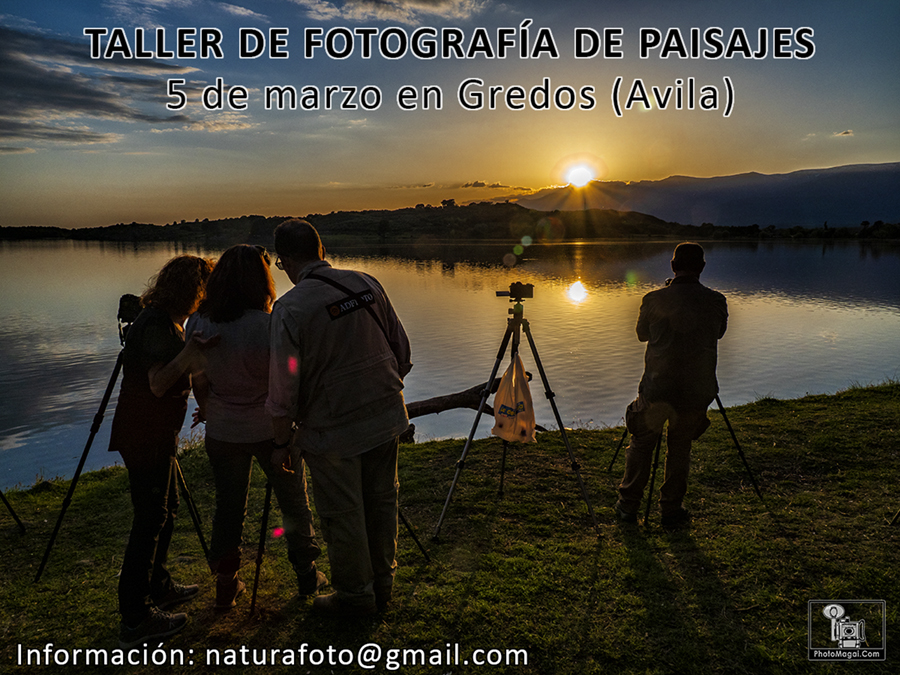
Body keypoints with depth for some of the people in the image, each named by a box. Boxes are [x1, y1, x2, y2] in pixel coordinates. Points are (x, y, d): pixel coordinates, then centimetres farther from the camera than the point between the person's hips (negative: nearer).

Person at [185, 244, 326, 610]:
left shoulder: (197, 323, -8)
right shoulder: (269, 326, -22)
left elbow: (198, 378, 4)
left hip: (222, 433, 4)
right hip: (272, 430, -3)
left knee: (227, 507, 18)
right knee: (294, 502, 15)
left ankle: (225, 584, 27)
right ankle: (307, 575, 28)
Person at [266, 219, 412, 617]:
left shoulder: (290, 308, -15)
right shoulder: (367, 284, 0)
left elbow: (284, 386, -13)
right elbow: (402, 349, 6)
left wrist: (281, 441, 0)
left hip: (332, 429, -5)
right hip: (386, 416, 6)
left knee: (342, 515, 11)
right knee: (381, 502, 18)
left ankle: (355, 596, 27)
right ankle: (382, 586, 34)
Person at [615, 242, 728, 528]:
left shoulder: (654, 300, -8)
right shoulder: (717, 301, -4)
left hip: (657, 388, -1)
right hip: (697, 391, 1)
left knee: (641, 443, 16)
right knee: (680, 448, 18)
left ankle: (628, 505, 24)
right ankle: (671, 510, 25)